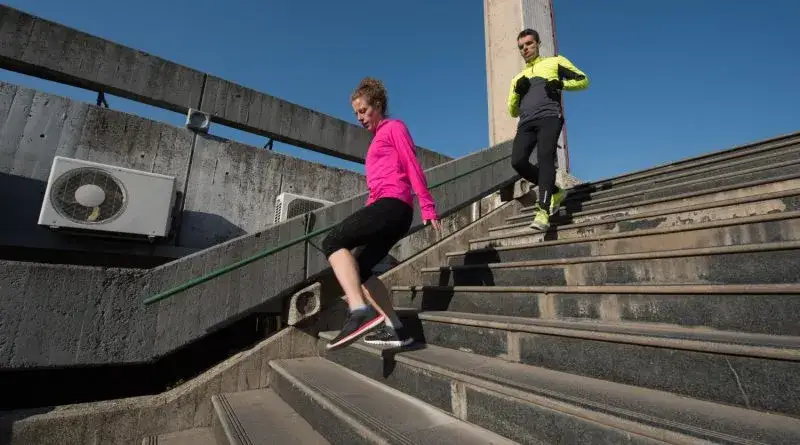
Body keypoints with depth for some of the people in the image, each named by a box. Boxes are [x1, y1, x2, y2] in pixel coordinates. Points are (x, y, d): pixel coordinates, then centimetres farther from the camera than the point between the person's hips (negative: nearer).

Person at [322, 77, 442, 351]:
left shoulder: (394, 127, 8)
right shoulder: (378, 138, 33)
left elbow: (412, 167, -4)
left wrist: (428, 208, -11)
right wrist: (369, 214, 21)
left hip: (393, 204, -9)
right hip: (388, 209, 10)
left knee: (333, 242, -18)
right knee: (359, 270, 6)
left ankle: (359, 312, -31)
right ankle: (394, 328, 3)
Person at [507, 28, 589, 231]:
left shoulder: (554, 62, 24)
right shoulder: (518, 78, 34)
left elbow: (583, 80, 18)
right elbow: (513, 111, 27)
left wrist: (561, 84, -1)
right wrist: (517, 90, 9)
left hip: (549, 117, -3)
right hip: (526, 123, 4)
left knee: (544, 157, -27)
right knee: (518, 161, -21)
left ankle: (543, 211, -33)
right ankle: (555, 192, 0)